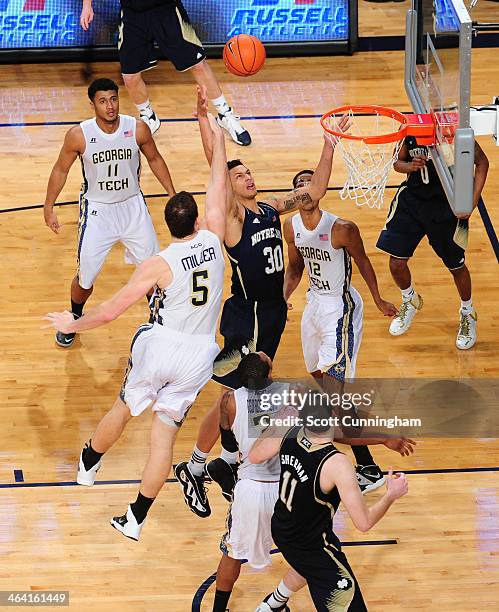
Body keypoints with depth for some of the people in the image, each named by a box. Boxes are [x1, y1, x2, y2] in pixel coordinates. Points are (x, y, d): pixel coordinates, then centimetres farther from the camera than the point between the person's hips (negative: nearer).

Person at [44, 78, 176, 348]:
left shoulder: (138, 129, -15)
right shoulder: (79, 135, -20)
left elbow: (154, 159, 3)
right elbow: (60, 170, -3)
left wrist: (173, 195, 5)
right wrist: (49, 208, -1)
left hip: (133, 206, 2)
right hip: (97, 210, -2)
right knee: (85, 278, 4)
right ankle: (74, 318, 35)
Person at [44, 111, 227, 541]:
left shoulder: (158, 264, -14)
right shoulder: (213, 240, -5)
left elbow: (111, 311, -12)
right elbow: (218, 190, 11)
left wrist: (73, 325, 5)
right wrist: (218, 141, 20)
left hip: (160, 344, -2)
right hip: (199, 353, 2)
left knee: (124, 408, 24)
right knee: (165, 435, 7)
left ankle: (88, 466, 49)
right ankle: (136, 519, 11)